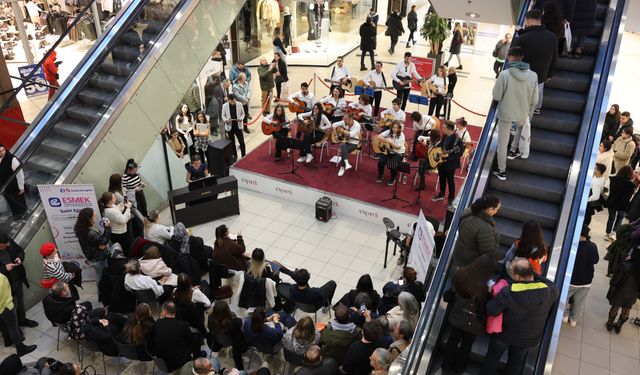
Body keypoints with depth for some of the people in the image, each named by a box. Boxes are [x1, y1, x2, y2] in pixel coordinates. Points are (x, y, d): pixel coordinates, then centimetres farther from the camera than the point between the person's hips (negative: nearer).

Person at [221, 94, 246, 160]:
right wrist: (226, 120, -20)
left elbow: (243, 113, 3)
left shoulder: (239, 104, -8)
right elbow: (223, 115, 1)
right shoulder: (225, 106, -10)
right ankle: (235, 156, 28)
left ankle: (244, 155, 19)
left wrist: (241, 118, -17)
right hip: (229, 127, 0)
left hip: (238, 126, 0)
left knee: (242, 142, 4)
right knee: (232, 143, 12)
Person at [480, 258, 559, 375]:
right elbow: (555, 288, -2)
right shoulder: (549, 291, -27)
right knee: (516, 364, 29)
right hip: (528, 338, 3)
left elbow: (491, 310, -24)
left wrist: (494, 297, -6)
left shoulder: (507, 293, -36)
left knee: (493, 357, 26)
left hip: (504, 334, -3)